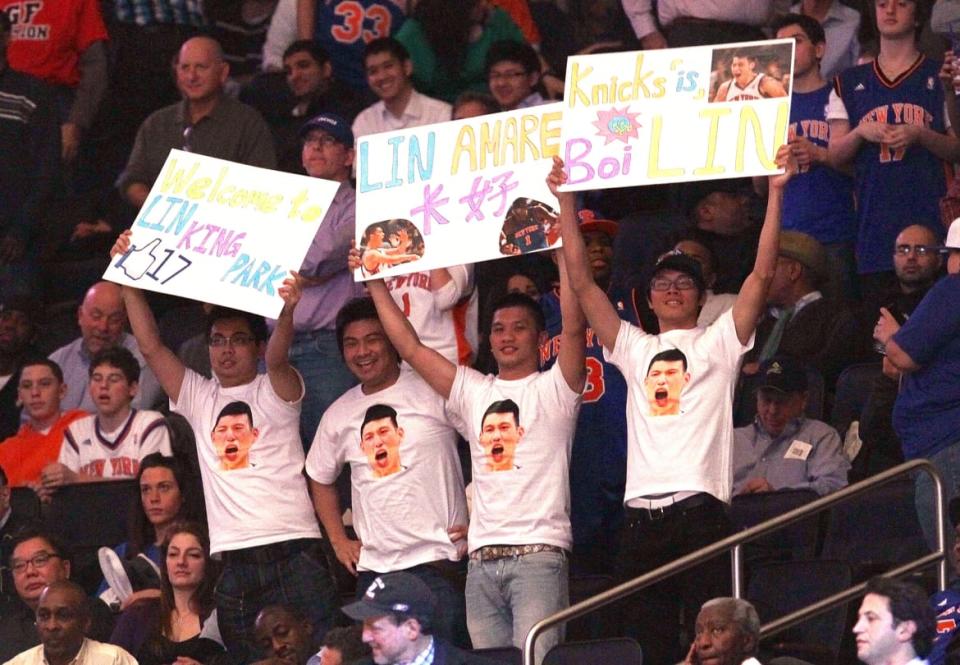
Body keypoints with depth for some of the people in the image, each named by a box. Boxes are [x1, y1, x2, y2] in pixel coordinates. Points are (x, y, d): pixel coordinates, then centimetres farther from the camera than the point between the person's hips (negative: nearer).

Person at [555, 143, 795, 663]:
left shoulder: (719, 342, 12)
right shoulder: (633, 348, 22)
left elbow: (762, 274, 2)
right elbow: (582, 283, 18)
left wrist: (776, 191, -4)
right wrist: (566, 200, 14)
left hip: (699, 508, -4)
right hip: (640, 515, 4)